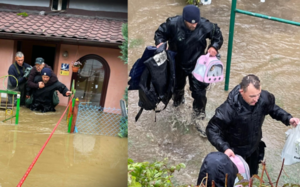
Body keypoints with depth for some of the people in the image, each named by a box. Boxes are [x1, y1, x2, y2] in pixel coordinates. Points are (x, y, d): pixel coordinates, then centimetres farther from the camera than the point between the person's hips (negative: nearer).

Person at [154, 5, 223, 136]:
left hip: (196, 65, -1)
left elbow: (217, 34, -5)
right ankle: (177, 101, 62)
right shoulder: (173, 24, -26)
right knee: (177, 86, 27)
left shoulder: (204, 26, -23)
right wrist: (160, 42, -31)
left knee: (199, 93, 0)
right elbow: (160, 32, -10)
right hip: (177, 64, 1)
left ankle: (198, 119, 19)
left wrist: (214, 46, -22)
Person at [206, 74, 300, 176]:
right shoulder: (230, 108, -36)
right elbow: (212, 129, -29)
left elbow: (273, 108, 1)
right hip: (234, 152, -5)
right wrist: (224, 148, -41)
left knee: (251, 175, 28)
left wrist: (288, 118, -14)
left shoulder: (264, 98, -23)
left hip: (254, 148, 5)